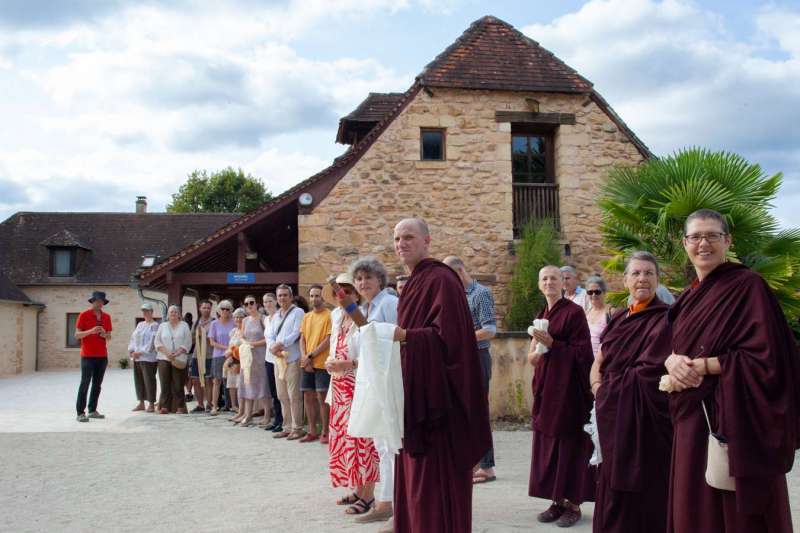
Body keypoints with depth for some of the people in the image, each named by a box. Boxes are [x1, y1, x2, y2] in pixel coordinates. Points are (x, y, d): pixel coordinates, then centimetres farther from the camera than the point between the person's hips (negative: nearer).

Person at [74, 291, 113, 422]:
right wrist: (91, 331, -21)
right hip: (88, 356, -5)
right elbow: (77, 335, -5)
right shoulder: (84, 315, -2)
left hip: (102, 356, 5)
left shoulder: (106, 317, 11)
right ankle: (80, 413, -6)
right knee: (85, 383, -7)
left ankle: (93, 410, 12)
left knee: (97, 384, 6)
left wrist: (105, 334, -8)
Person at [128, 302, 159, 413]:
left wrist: (141, 352, -17)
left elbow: (151, 342, -14)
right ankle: (141, 403, 18)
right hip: (137, 358, 8)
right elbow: (133, 338, 15)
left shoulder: (154, 325, -6)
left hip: (148, 358, -8)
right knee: (138, 380, 10)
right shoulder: (140, 325, 19)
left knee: (149, 381, -6)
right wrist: (131, 351, 0)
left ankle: (151, 404, -1)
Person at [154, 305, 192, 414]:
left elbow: (187, 342, 1)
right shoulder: (162, 326, 15)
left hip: (179, 359, -2)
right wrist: (167, 352, -9)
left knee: (178, 384, -5)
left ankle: (180, 407, -2)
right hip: (164, 358, 2)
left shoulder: (184, 325, 9)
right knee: (165, 383, -2)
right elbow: (157, 342, 7)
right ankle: (164, 406, 1)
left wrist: (176, 353, -11)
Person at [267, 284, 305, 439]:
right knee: (282, 396, 10)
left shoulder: (298, 312, -2)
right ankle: (287, 427, 18)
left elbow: (297, 333, -12)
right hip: (278, 359, 7)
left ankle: (297, 428, -1)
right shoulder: (275, 316, 20)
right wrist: (273, 347, -9)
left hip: (292, 359, -7)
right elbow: (269, 336, 12)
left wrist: (280, 344, -15)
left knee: (294, 396, -7)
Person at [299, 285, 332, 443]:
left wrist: (311, 356, -12)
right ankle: (312, 431, 16)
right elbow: (302, 339, 12)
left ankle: (325, 432, 4)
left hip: (322, 363, -6)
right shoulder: (307, 317, 15)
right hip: (307, 364, 6)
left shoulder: (329, 315, -6)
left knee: (322, 397, -5)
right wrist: (304, 357, -5)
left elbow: (328, 340, -11)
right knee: (308, 397, 8)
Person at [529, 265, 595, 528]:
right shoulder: (542, 315, 14)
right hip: (546, 388, 7)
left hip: (568, 388, -7)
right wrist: (534, 353, -1)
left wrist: (551, 344, -21)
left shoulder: (574, 312, -9)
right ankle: (557, 500, 17)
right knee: (548, 445, 9)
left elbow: (583, 352, -13)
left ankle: (574, 504, 9)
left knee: (569, 445, -1)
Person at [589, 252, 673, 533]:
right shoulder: (619, 319, 14)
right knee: (614, 493, 14)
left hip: (644, 418, -7)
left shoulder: (665, 319, -9)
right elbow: (598, 364, 18)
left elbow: (650, 371, -17)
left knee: (643, 495, 1)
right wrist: (598, 389, -1)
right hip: (613, 416, 7)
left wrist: (610, 386, -6)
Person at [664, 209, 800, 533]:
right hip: (691, 420, 7)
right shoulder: (689, 297, 13)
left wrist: (701, 366, -17)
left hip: (732, 419, -7)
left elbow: (765, 358, -16)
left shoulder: (748, 286, -10)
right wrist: (672, 361, -6)